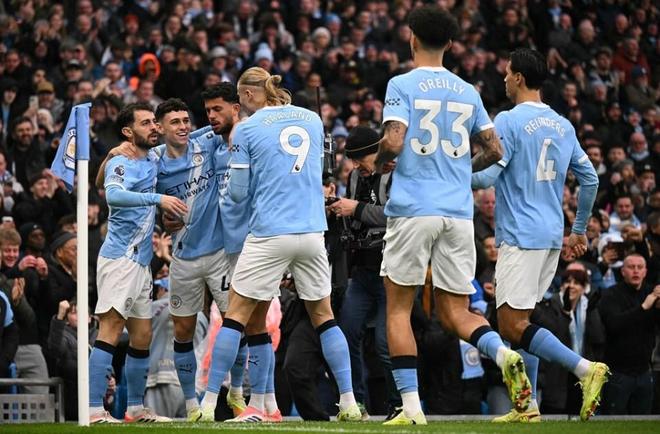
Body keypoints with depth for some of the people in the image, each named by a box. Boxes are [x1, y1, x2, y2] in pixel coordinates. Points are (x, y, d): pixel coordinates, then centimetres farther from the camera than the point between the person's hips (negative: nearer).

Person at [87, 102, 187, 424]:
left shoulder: (152, 161, 15)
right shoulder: (121, 163, -9)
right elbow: (114, 195, -31)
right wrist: (157, 198, -37)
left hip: (141, 262, 9)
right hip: (119, 258, -9)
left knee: (142, 337, 12)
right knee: (111, 330, -15)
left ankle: (136, 408, 21)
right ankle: (94, 409, -19)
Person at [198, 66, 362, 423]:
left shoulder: (246, 129, -3)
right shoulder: (312, 119, 9)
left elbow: (238, 192, -1)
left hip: (269, 234, -4)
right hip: (313, 231, 4)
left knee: (236, 315, 4)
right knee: (323, 316, 13)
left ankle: (209, 403, 2)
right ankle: (349, 403, 9)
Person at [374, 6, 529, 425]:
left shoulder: (403, 85, -2)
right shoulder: (467, 91, 12)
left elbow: (393, 143, -14)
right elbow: (494, 149, 12)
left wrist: (379, 160, 8)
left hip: (413, 210, -4)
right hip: (459, 213, 4)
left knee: (398, 308, 6)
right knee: (456, 312, 7)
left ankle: (411, 406, -1)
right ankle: (504, 354, -23)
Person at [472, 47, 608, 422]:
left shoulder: (509, 121, -9)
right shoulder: (563, 125, 13)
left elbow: (488, 175, -15)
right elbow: (590, 179, 15)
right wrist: (579, 229, 24)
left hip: (521, 236, -8)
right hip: (552, 237, 8)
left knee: (513, 326, -9)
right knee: (521, 321, 13)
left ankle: (586, 368, -22)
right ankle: (528, 406, 9)